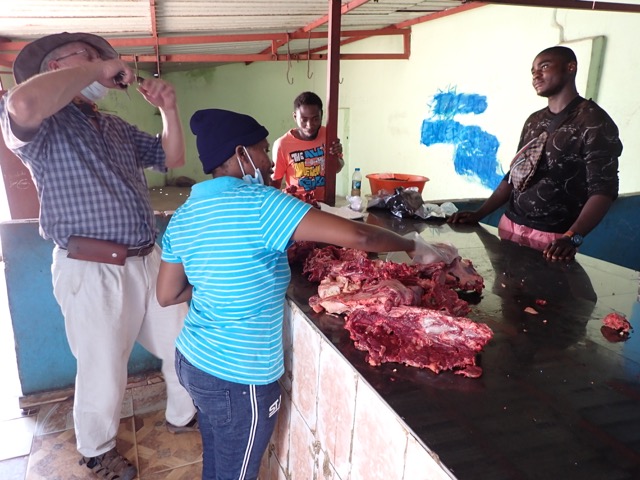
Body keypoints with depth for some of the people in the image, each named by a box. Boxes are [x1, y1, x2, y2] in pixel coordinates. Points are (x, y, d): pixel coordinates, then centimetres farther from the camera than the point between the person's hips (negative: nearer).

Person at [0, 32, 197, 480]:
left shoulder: (117, 127, 18)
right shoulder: (44, 124, -5)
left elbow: (172, 158, 18)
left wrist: (168, 109, 3)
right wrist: (97, 69, -17)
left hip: (150, 260, 7)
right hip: (94, 272, -7)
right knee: (104, 373, 10)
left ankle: (183, 416, 43)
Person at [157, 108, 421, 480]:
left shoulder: (183, 215, 2)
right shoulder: (258, 202, -22)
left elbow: (167, 295, 8)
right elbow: (356, 235, -24)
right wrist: (413, 247, -7)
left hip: (192, 359, 8)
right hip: (236, 378, -7)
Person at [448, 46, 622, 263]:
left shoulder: (593, 121, -7)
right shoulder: (534, 121, 12)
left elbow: (603, 188, -15)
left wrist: (572, 238, -29)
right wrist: (478, 214, 6)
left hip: (552, 237, -6)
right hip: (509, 225, 6)